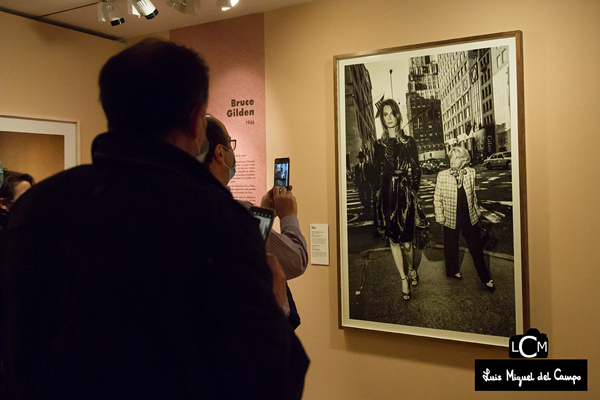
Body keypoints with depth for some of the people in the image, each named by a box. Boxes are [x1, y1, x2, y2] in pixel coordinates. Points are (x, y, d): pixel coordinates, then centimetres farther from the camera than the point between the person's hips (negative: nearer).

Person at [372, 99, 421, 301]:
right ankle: (404, 279, 18)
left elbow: (416, 170, 2)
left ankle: (411, 269, 28)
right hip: (386, 195, 3)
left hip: (404, 193, -2)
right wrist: (378, 199, 2)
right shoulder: (379, 144, 9)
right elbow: (377, 172, 9)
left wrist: (413, 191, -8)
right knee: (393, 239, 5)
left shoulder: (409, 141, 3)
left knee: (406, 240, -3)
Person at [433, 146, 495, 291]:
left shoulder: (471, 173, -2)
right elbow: (437, 198, -3)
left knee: (476, 247, 8)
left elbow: (473, 193, 11)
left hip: (470, 217, 1)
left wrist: (476, 210, 14)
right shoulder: (442, 175, -9)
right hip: (451, 217, -1)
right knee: (451, 247, 14)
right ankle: (453, 271, 39)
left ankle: (485, 278, 20)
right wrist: (440, 217, -5)